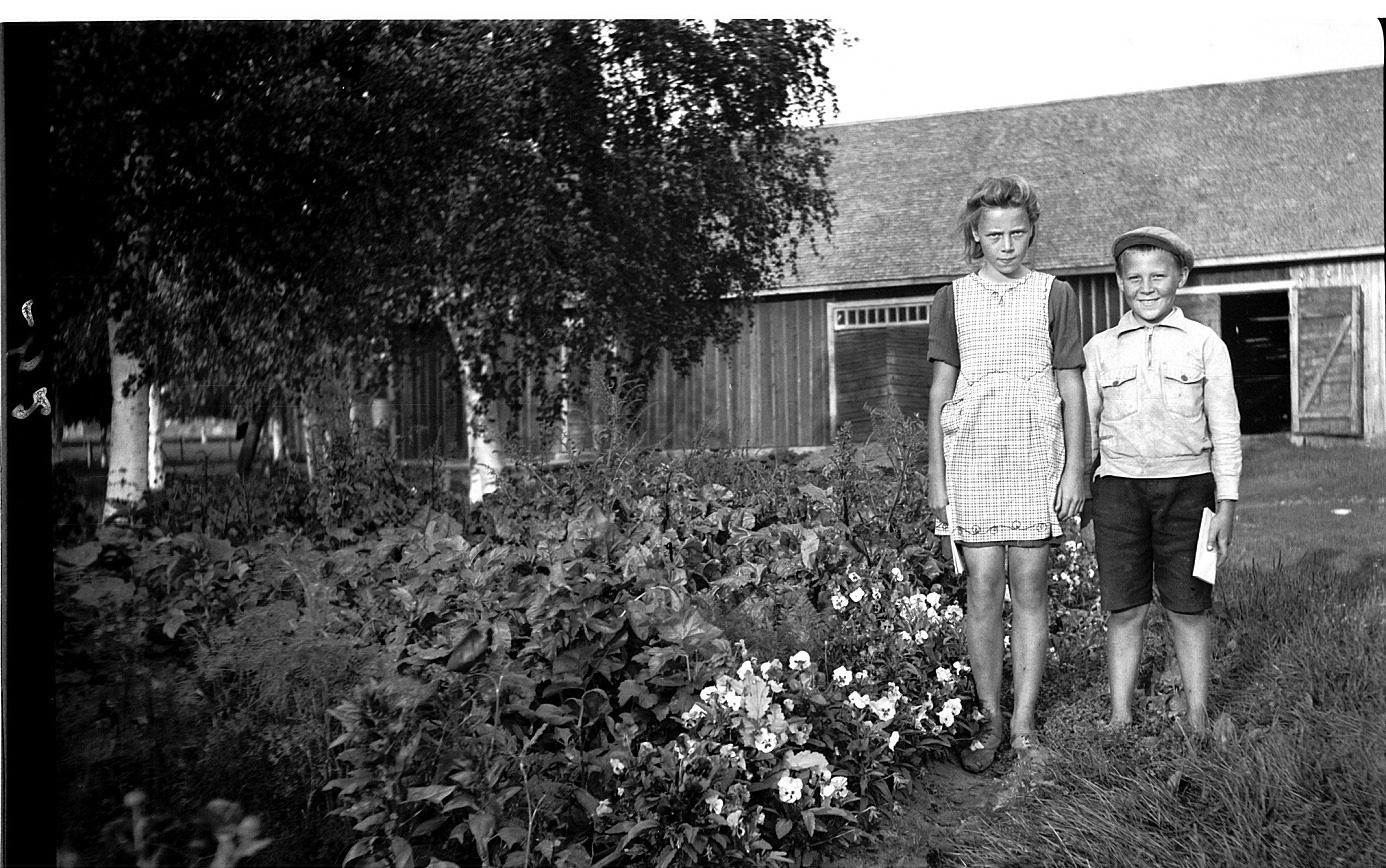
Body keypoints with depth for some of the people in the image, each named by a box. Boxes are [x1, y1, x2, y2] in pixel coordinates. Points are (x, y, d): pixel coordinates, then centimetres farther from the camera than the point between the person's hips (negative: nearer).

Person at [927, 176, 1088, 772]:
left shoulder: (1054, 295, 7)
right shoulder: (953, 299, 9)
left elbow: (1071, 388, 7)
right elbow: (940, 391, 9)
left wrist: (1075, 468, 0)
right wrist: (936, 473, 4)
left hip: (1037, 456, 0)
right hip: (971, 455, 1)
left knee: (1030, 589, 1)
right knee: (983, 590, -1)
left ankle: (1024, 723, 10)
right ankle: (989, 720, 11)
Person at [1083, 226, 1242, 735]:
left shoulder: (1205, 344, 5)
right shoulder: (1100, 349, 8)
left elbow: (1225, 431, 4)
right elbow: (1084, 427, 12)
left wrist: (1226, 507, -1)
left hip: (1187, 486, -1)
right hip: (1119, 487, 1)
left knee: (1188, 609, 4)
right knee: (1124, 609, 3)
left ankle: (1199, 721, 16)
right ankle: (1120, 717, 13)